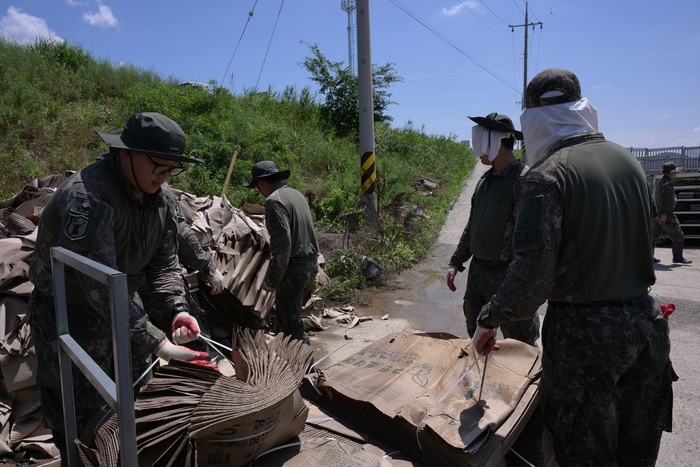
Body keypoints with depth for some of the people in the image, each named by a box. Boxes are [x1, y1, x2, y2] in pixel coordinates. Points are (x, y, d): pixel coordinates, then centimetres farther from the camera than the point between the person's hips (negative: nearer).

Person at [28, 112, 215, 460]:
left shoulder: (155, 197, -5)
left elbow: (164, 263, 0)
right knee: (85, 422, 5)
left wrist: (177, 309, -17)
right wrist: (157, 343, -39)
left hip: (121, 310, 8)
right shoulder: (88, 196, -31)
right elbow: (100, 285, -37)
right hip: (69, 316, -7)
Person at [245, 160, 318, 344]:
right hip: (311, 262, 9)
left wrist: (271, 279, -16)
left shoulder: (274, 200, -15)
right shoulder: (296, 194, 12)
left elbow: (282, 242, -22)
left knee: (289, 321, 2)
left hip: (294, 266, -9)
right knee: (291, 313, 22)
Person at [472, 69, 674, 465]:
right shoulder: (628, 159, 4)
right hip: (646, 321, 7)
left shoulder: (547, 176, -17)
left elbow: (532, 277, -23)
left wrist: (489, 321, -8)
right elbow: (644, 240, 14)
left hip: (585, 333, -6)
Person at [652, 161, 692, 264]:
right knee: (678, 236, -1)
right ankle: (678, 257, 3)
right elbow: (664, 199, -23)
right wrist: (664, 214, -26)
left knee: (654, 235, 10)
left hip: (657, 214, 10)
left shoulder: (660, 182, 17)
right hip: (665, 215, -10)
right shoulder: (667, 183, -14)